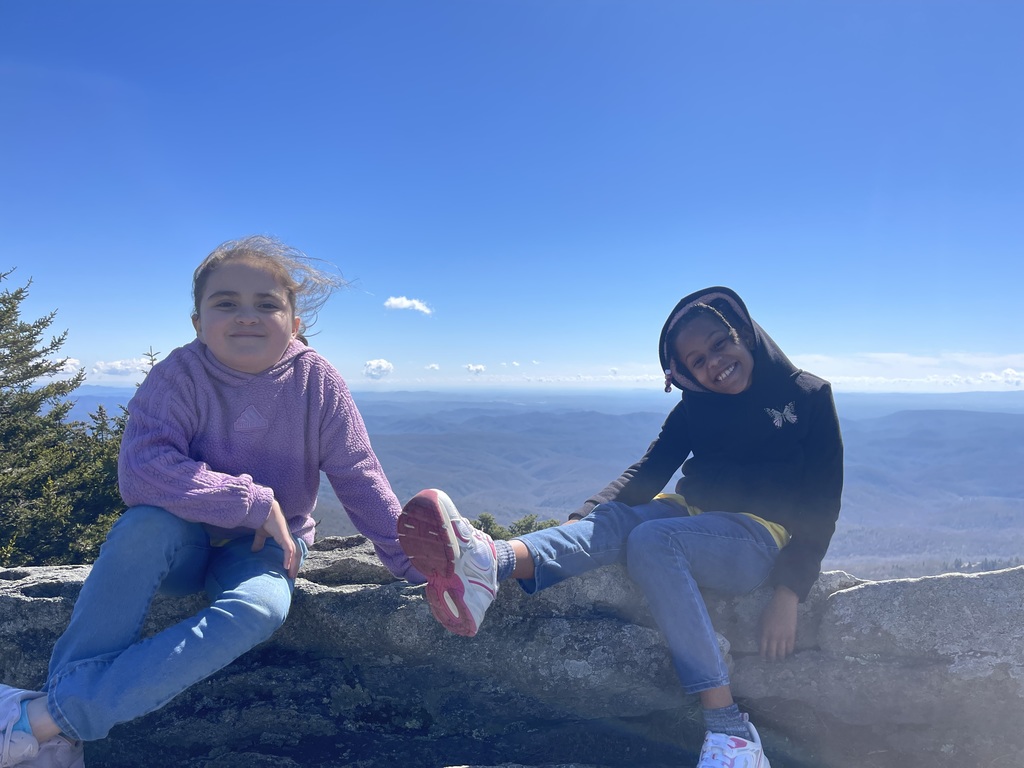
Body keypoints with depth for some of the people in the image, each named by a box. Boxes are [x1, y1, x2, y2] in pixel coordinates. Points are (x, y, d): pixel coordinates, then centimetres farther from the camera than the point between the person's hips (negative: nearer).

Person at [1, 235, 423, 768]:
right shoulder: (178, 376, -16)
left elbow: (363, 482, -10)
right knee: (148, 522, -34)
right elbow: (141, 470, -30)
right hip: (185, 543, 0)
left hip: (266, 547, 1)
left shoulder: (318, 384, -13)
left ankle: (44, 717, -26)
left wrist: (414, 563, -11)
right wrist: (254, 501, -31)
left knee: (260, 609, -32)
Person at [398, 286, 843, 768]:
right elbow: (648, 472, -2)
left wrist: (788, 595, -18)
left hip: (760, 536, -4)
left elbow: (821, 509, -5)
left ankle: (729, 728, -34)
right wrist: (583, 518, -19)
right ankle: (486, 562, -52)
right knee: (613, 520, -27)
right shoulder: (697, 405, 8)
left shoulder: (809, 398, -2)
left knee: (651, 540, -33)